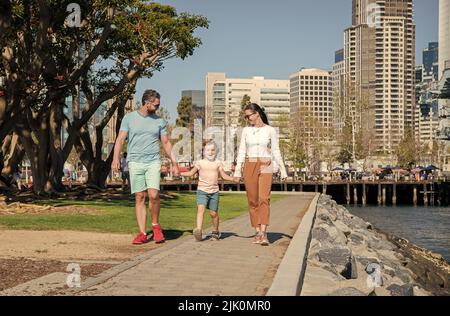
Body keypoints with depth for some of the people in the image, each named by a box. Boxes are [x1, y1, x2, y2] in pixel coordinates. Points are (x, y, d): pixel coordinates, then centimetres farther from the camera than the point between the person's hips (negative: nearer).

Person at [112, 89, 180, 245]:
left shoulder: (159, 121, 11)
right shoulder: (129, 118, 6)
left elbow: (166, 143, 16)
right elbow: (120, 139, 1)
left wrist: (174, 163, 13)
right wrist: (116, 158, -13)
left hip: (153, 162, 1)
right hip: (135, 162, 0)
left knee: (153, 195, -16)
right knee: (139, 198, -1)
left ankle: (155, 224, 7)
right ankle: (142, 234, 3)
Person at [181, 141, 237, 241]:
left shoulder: (218, 163, 9)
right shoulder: (200, 163, 5)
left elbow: (224, 176, 14)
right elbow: (191, 173, 14)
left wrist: (234, 179, 3)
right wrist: (179, 173, 6)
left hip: (214, 191, 2)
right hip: (202, 191, -2)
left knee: (213, 213, 5)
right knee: (201, 209, -21)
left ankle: (215, 232, 23)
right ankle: (198, 230, -32)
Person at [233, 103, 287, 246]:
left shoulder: (270, 130, 2)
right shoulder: (246, 130, 7)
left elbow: (275, 151, 6)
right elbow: (242, 151, 5)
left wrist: (282, 169, 3)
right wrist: (238, 170, -3)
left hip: (265, 166, -2)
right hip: (249, 166, 2)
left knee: (264, 199, -15)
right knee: (253, 200, 3)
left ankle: (264, 233, -20)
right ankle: (258, 232, 12)